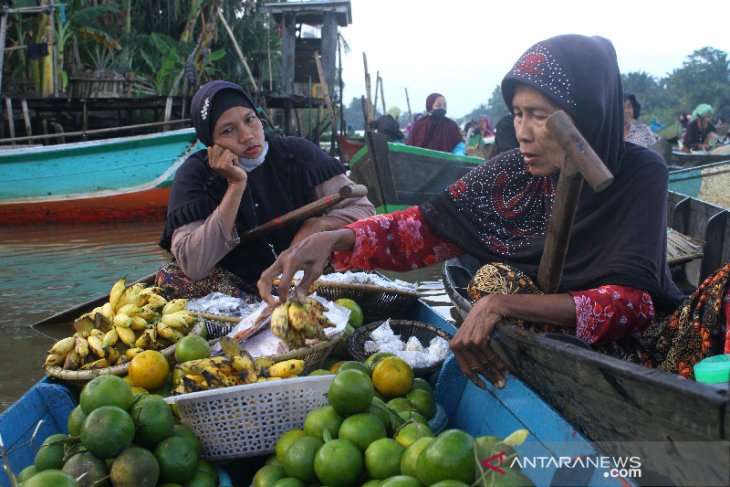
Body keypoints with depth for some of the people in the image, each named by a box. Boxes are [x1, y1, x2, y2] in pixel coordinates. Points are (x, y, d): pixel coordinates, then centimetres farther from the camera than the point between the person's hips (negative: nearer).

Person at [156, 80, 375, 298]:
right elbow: (193, 266, -24)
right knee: (173, 278, -26)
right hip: (237, 285, 0)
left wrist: (316, 226, -22)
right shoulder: (194, 175, -10)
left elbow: (364, 209, -3)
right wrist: (236, 185, -24)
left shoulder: (295, 152, -6)